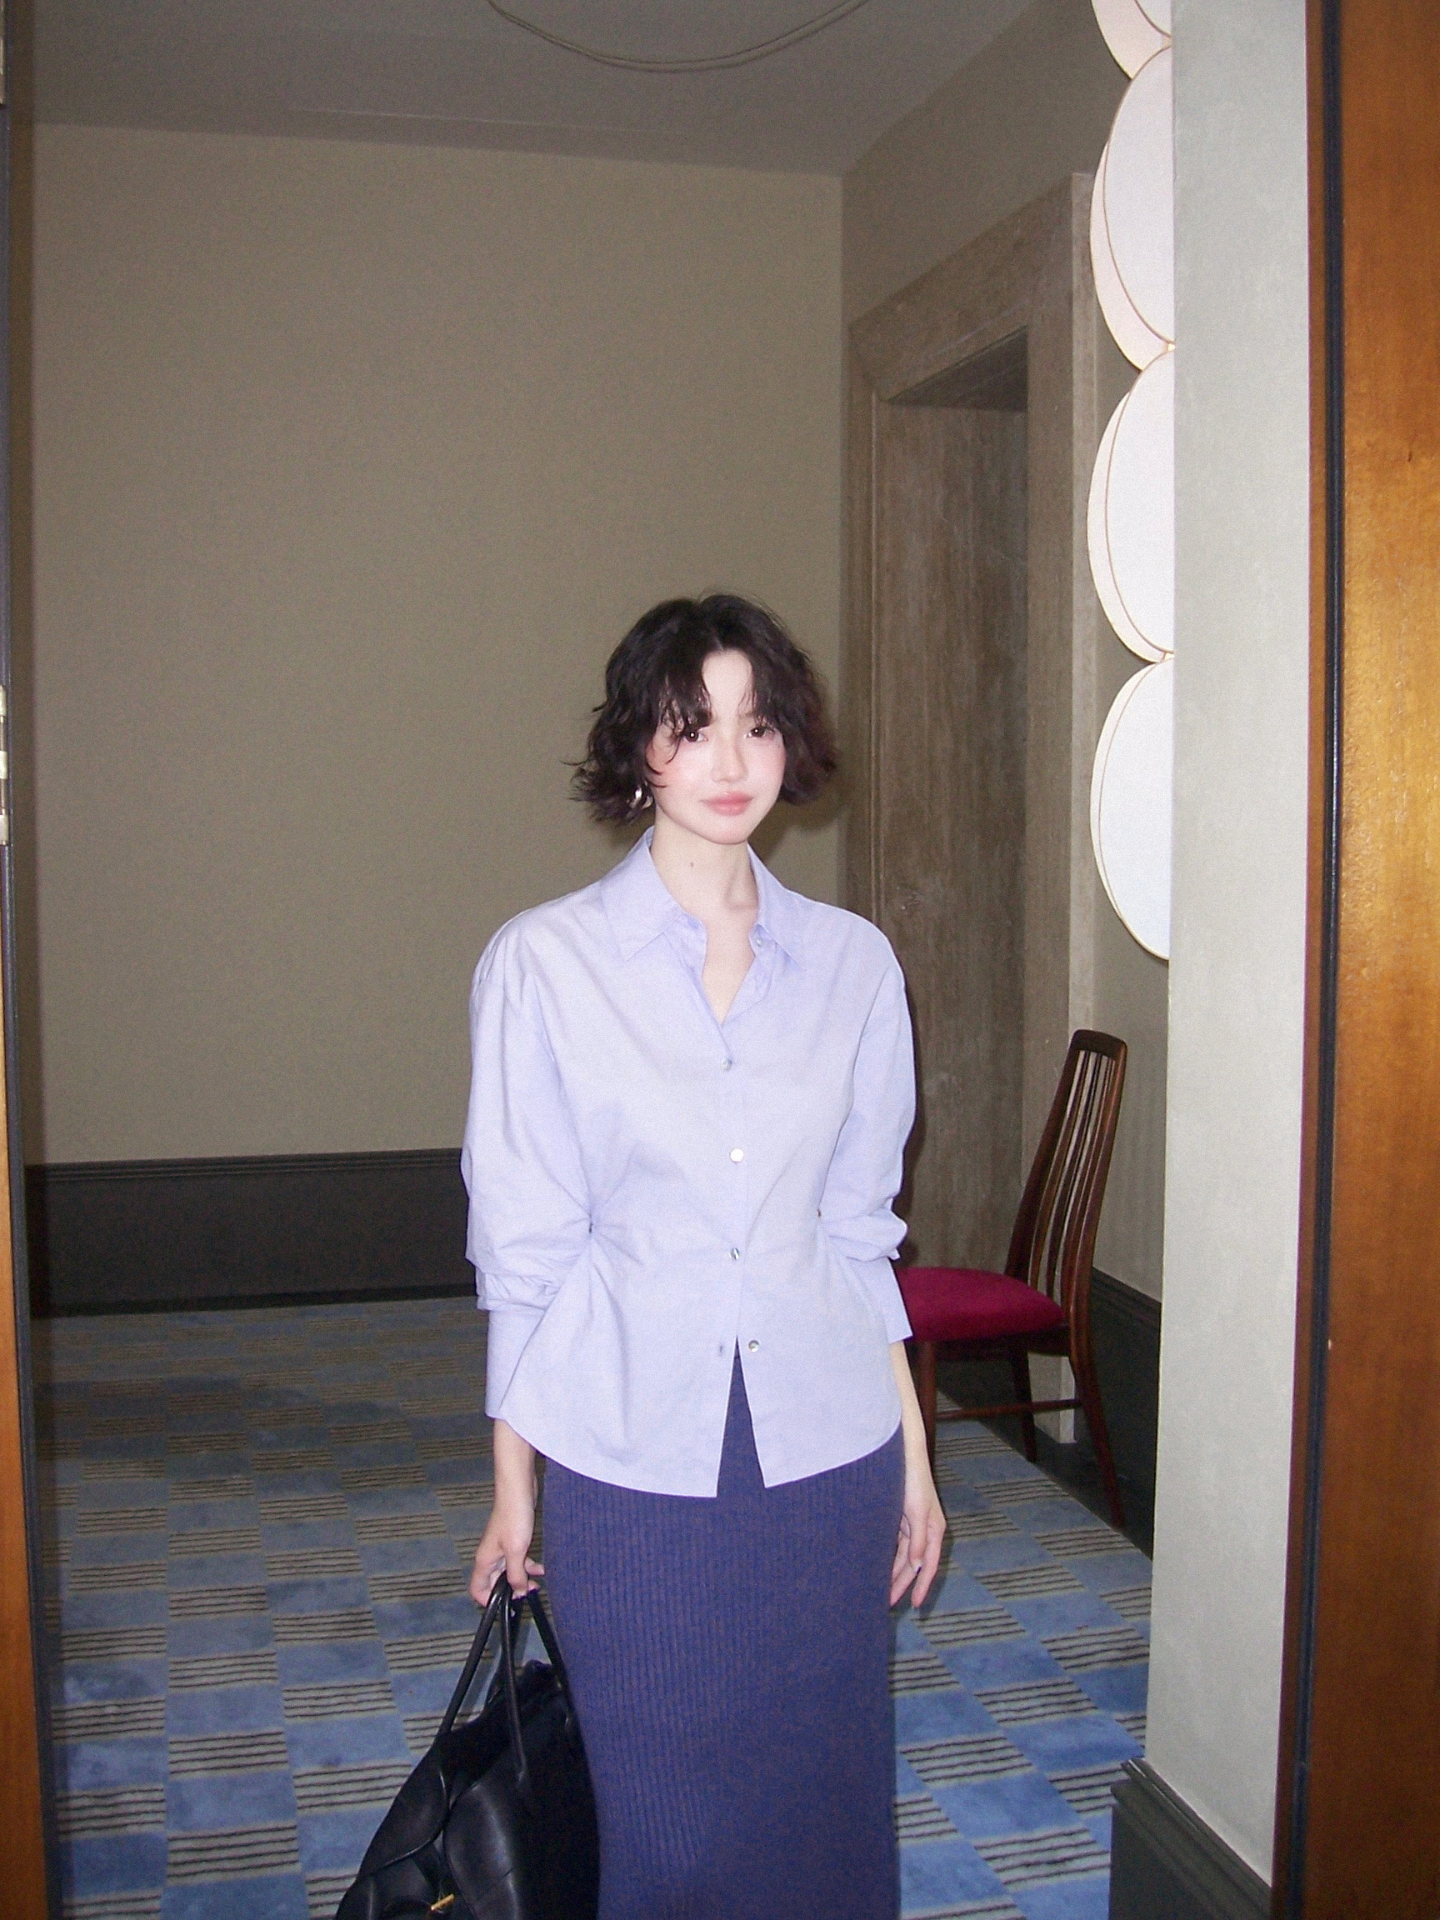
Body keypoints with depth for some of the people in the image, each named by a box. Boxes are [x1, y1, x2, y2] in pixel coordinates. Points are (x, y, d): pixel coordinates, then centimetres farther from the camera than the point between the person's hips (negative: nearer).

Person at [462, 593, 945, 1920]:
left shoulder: (854, 962, 3)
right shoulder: (545, 962, -6)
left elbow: (860, 1231, 9)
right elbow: (523, 1250, -3)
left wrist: (912, 1452, 9)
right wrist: (513, 1488, 0)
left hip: (824, 1451, 3)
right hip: (631, 1459, -2)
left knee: (827, 1793, 12)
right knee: (667, 1812, 8)